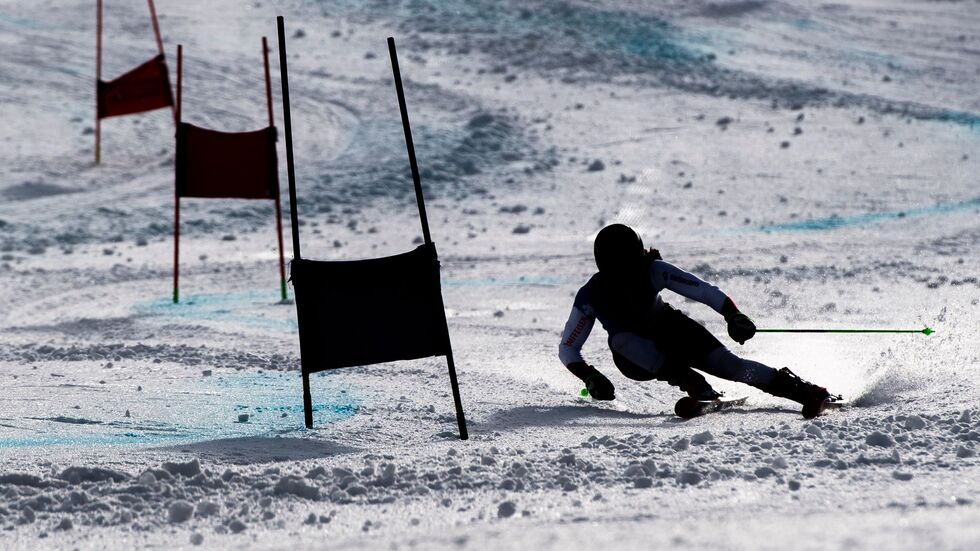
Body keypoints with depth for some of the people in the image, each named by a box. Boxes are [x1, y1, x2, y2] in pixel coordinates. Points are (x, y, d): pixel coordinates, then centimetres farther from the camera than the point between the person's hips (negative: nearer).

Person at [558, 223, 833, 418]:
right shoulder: (591, 296, -25)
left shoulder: (653, 271, -25)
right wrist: (590, 378, -30)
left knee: (725, 362, -21)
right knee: (622, 340, -35)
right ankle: (695, 386, -35)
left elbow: (705, 292, -23)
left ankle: (807, 392, -21)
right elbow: (567, 348, -15)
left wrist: (734, 316, -40)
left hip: (671, 333, 0)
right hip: (635, 358, 0)